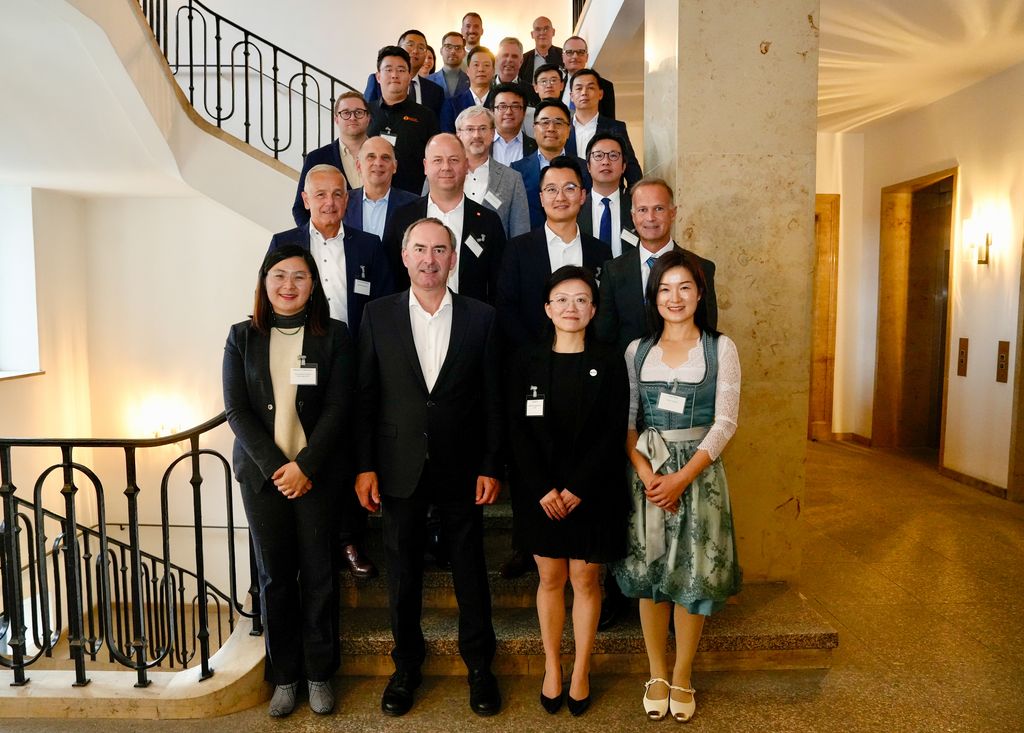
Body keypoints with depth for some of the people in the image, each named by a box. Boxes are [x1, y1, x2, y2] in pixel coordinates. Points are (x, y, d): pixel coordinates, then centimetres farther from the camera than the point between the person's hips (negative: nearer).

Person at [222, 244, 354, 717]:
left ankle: (319, 674, 20)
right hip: (263, 473, 2)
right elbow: (237, 410, -1)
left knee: (317, 574, 5)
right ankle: (284, 676, 22)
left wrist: (305, 466, -14)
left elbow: (337, 408, -5)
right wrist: (274, 466, -11)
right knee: (274, 575, 8)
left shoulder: (334, 335, 1)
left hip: (317, 473, -1)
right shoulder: (242, 337, 5)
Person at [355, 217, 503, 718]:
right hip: (400, 467, 1)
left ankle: (479, 665, 30)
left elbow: (492, 398, 0)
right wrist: (364, 466, -3)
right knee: (402, 572, 12)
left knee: (470, 569, 11)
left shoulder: (480, 317, -1)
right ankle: (407, 664, 33)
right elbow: (365, 396, 1)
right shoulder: (378, 316, 0)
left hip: (462, 469, 0)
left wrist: (491, 467, -4)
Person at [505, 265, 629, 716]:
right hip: (540, 493, 1)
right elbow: (517, 431, -3)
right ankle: (551, 667, 29)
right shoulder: (527, 362, 0)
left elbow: (614, 433, -6)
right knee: (550, 578, 12)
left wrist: (577, 489, -13)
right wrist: (543, 490, -12)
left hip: (593, 491, -1)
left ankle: (581, 671, 26)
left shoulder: (609, 363, -2)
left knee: (585, 580, 9)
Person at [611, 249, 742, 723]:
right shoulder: (637, 351, 5)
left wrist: (681, 478, -15)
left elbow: (724, 423, -6)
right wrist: (647, 473, -14)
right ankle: (657, 674, 26)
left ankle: (682, 678, 23)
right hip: (646, 473, 2)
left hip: (699, 472, -1)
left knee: (693, 576, 4)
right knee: (649, 573, 8)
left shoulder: (720, 348, -1)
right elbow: (626, 422, 2)